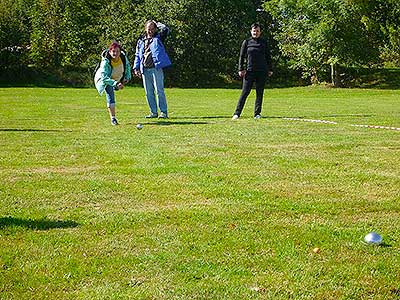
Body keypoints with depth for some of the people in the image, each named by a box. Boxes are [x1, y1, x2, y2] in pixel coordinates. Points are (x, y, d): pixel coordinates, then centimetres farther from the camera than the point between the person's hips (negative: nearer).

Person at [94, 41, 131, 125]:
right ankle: (113, 118, -25)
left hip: (116, 79, 6)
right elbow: (104, 77, -44)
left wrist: (127, 77, 0)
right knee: (110, 94, -21)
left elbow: (127, 65, 4)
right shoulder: (106, 62, -37)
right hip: (104, 79, -6)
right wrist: (115, 84, -55)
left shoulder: (123, 57, -21)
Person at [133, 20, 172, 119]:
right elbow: (137, 55, 19)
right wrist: (136, 68, 10)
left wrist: (156, 24, 3)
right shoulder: (141, 41, 17)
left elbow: (165, 29, -11)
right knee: (148, 92, 6)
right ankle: (154, 112, 13)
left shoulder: (158, 38, 6)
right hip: (145, 70, 5)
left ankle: (164, 112, -2)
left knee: (159, 91, -7)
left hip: (156, 68, -5)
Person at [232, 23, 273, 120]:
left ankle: (257, 114, 10)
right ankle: (237, 113, -4)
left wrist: (270, 69, 8)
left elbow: (268, 57, 13)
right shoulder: (246, 42, 5)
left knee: (259, 93, 3)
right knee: (245, 92, -5)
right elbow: (241, 56, 5)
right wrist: (241, 69, -3)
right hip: (250, 71, -2)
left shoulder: (264, 42, 9)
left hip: (262, 71, 2)